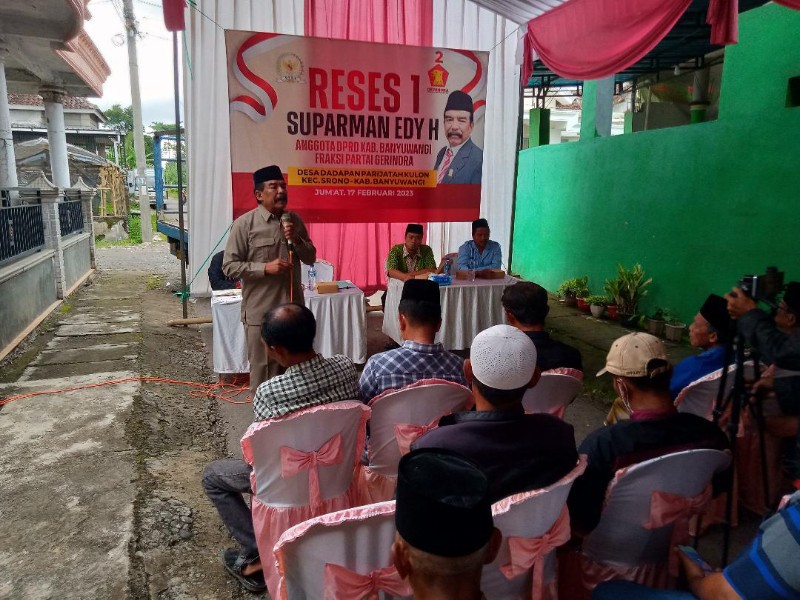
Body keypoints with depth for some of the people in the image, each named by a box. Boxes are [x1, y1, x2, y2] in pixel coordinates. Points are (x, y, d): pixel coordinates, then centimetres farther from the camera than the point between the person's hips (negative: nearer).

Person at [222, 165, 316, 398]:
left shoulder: (294, 220, 7)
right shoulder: (244, 223, -9)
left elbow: (310, 258, 11)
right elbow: (229, 266, -10)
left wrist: (296, 240, -8)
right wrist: (265, 268, -21)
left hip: (293, 305, 5)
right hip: (261, 309, -5)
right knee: (263, 368, 6)